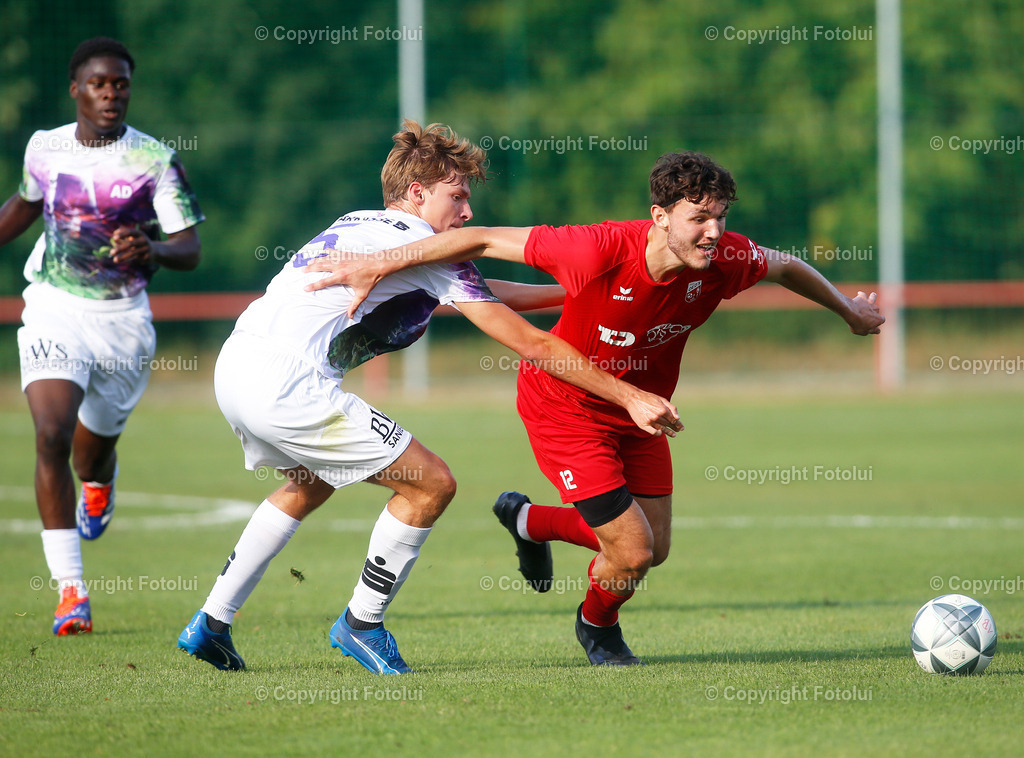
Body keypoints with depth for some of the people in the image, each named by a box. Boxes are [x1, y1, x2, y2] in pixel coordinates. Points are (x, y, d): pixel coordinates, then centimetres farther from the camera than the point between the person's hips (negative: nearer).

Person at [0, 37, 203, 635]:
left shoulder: (156, 160, -8)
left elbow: (191, 250, -11)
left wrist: (150, 250, -31)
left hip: (123, 319, 0)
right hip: (54, 310, 0)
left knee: (94, 450, 14)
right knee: (52, 435, -20)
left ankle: (98, 484, 56)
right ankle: (71, 591, -18)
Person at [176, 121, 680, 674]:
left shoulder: (362, 225, 23)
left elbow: (473, 291, 35)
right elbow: (532, 344, -2)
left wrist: (570, 292, 36)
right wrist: (631, 398, 2)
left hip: (234, 367, 10)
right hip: (286, 382, -10)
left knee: (311, 485, 34)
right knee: (431, 484, -1)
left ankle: (211, 624, 31)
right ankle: (362, 624, 14)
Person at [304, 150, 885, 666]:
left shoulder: (725, 261, -21)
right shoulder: (602, 251, -36)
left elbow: (786, 267, 3)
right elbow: (486, 240, -29)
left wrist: (848, 309, 19)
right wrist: (379, 265, -28)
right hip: (565, 406, -6)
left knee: (654, 549, 12)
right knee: (632, 553, -10)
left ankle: (527, 519, 40)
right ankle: (598, 626, 28)